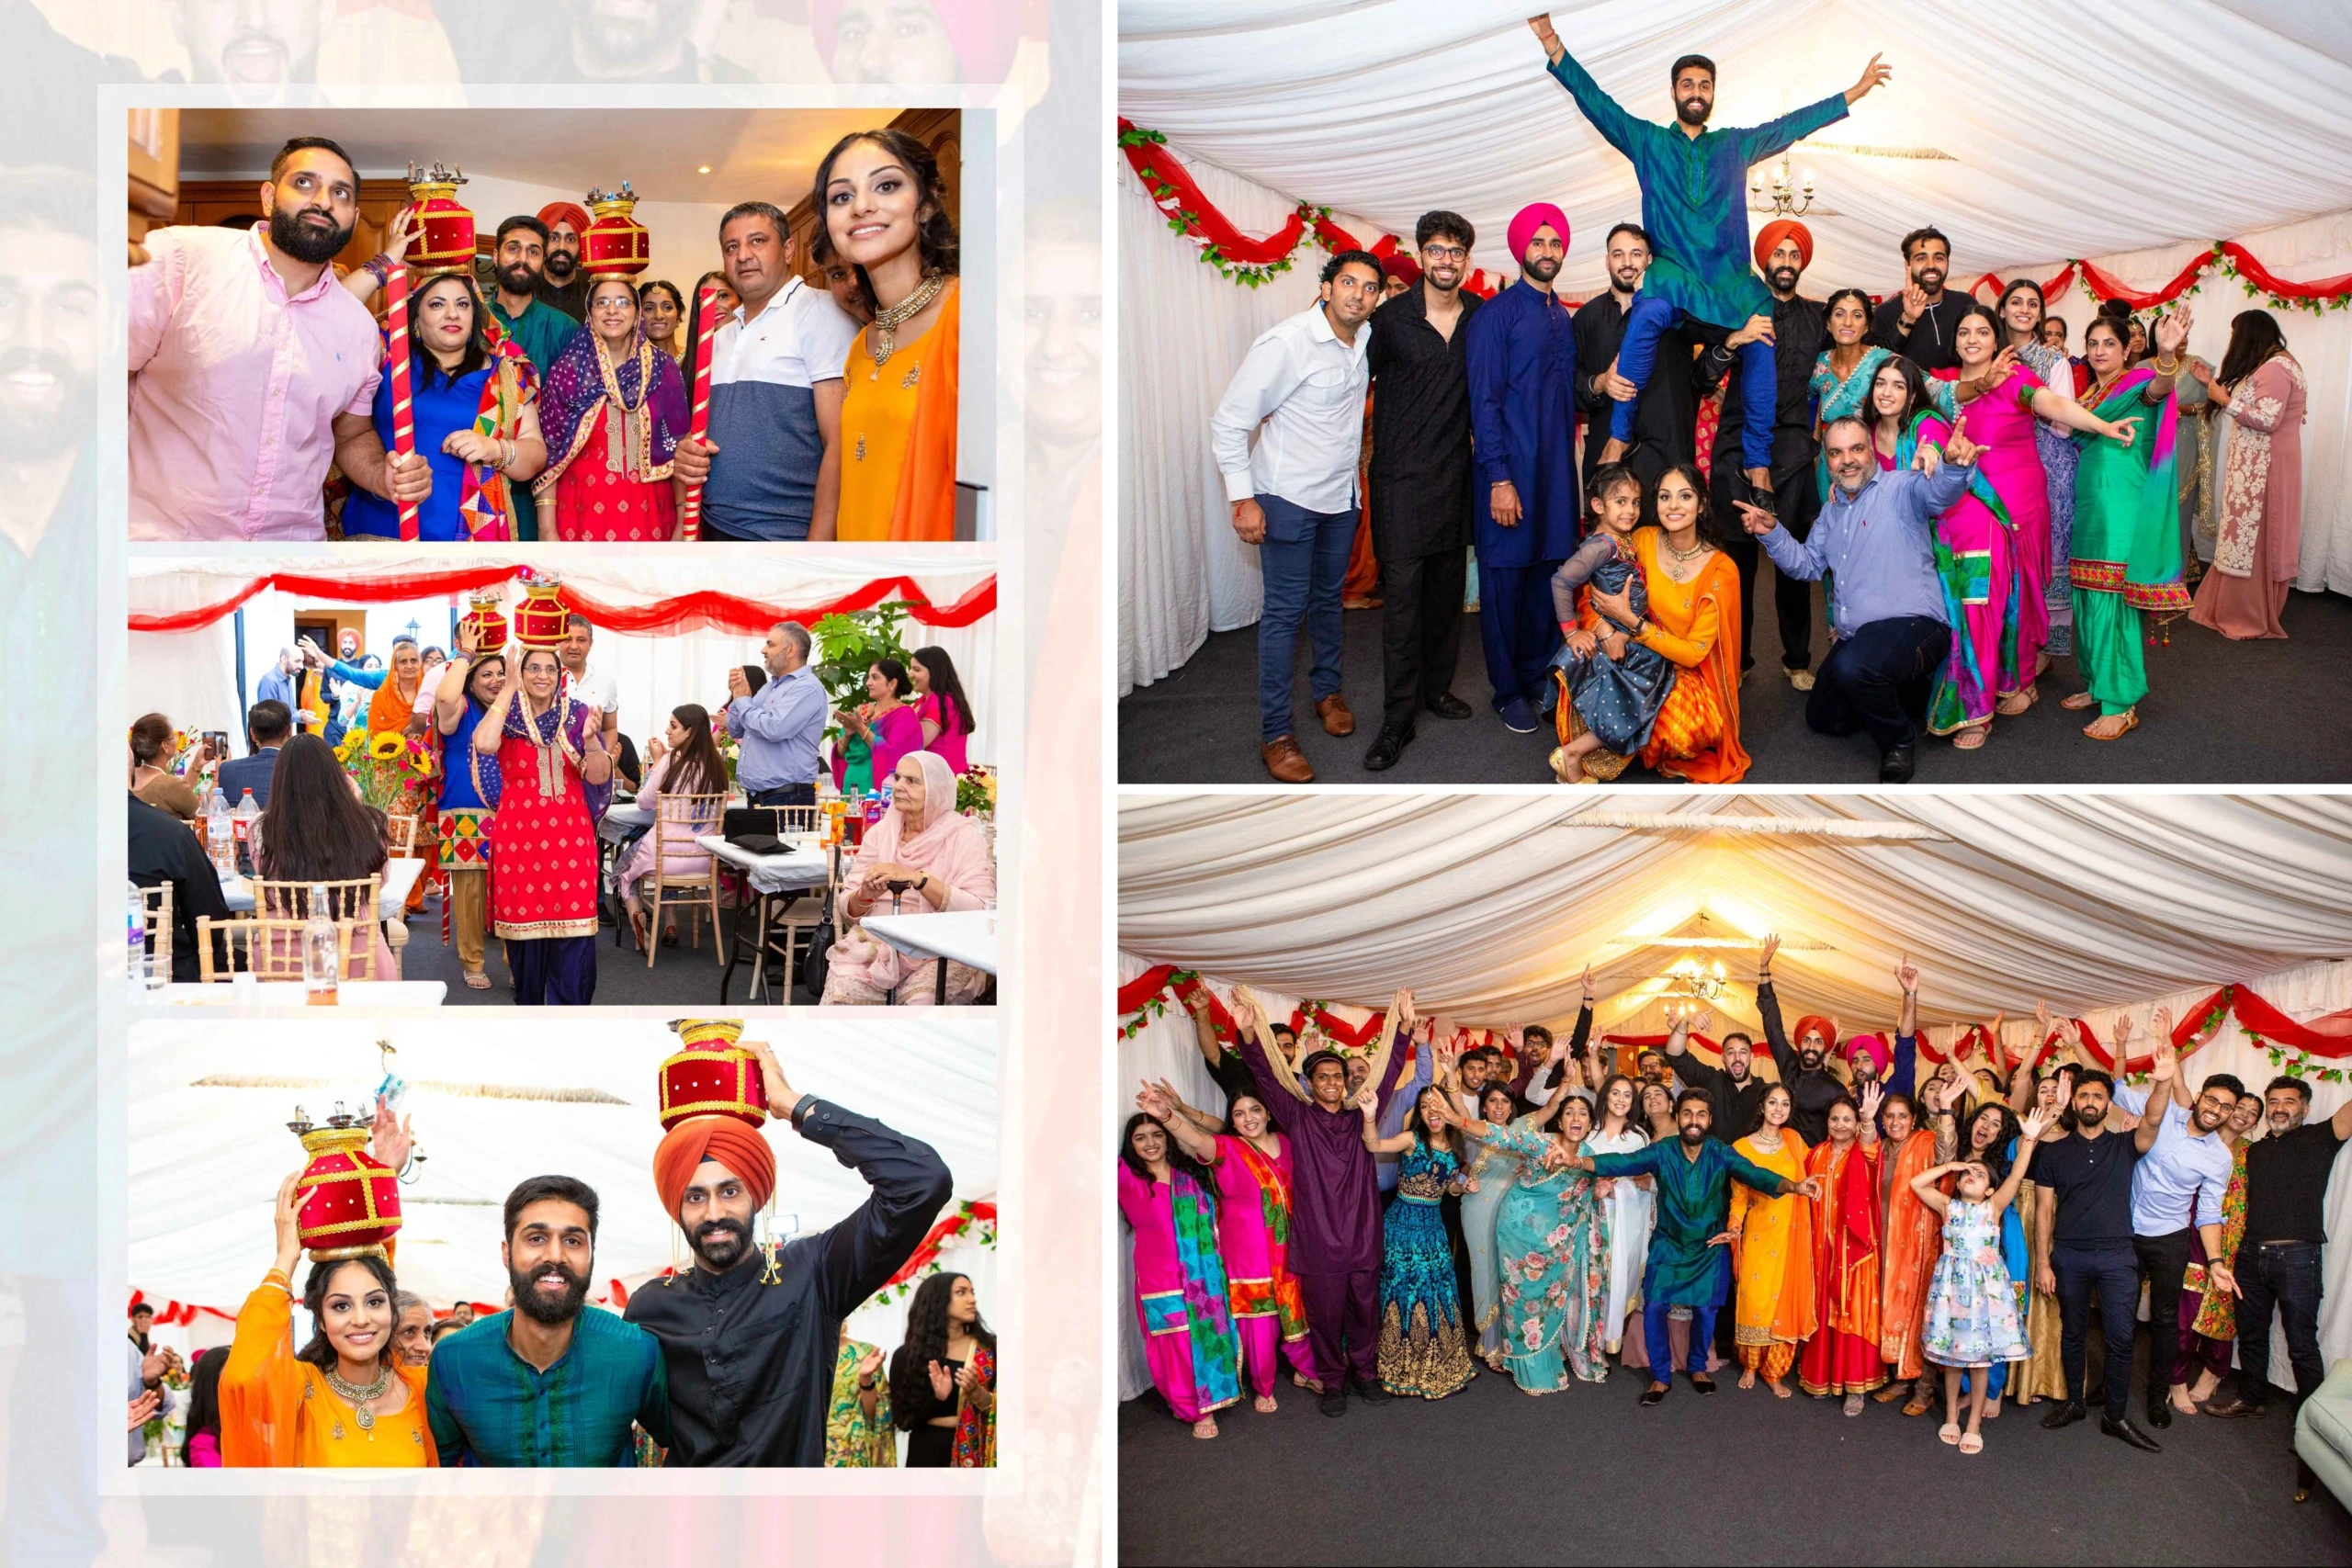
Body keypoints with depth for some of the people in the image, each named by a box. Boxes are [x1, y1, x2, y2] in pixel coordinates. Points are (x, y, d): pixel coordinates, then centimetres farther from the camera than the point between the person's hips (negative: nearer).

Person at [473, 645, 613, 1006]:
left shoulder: (576, 715, 6)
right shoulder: (506, 715, 1)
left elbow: (599, 778, 1)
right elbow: (484, 745, -24)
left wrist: (590, 740, -20)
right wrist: (510, 686, -19)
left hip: (569, 838, 1)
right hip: (519, 835, -1)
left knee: (573, 932, -5)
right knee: (523, 924, 4)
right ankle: (529, 1007, 19)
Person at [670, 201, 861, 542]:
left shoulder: (818, 312, -7)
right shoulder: (723, 334, 15)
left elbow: (840, 444, -16)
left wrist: (819, 543, -24)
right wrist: (688, 452, 1)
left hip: (787, 538, -7)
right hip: (715, 528, 7)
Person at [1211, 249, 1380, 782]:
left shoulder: (1367, 339, 0)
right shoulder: (1286, 343, -21)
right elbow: (1228, 421, -17)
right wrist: (1242, 498, -19)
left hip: (1341, 493, 7)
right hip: (1289, 498, -6)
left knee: (1328, 597, 20)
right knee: (1286, 610, -3)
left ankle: (1327, 687, 40)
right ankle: (1274, 734, 3)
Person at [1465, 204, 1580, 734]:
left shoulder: (1562, 318, 14)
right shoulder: (1496, 314, -6)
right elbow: (1484, 400, -10)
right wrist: (1499, 478, -15)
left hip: (1557, 467, 6)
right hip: (1511, 467, -6)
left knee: (1549, 572, 8)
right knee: (1505, 578, 1)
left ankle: (1537, 675, 20)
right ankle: (1508, 690, 11)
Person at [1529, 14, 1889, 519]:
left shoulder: (1736, 146, 21)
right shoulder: (1647, 141, 14)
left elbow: (1792, 125, 24)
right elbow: (1597, 102, 7)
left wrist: (1855, 93, 23)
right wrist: (1555, 49, -2)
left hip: (1730, 278, 3)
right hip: (1673, 274, -3)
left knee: (1762, 347, -23)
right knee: (1648, 314, -36)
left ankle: (1757, 461, -15)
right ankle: (1619, 435, -32)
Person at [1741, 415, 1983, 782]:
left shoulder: (1900, 489, -9)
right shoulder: (1832, 511, 17)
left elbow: (1939, 490, -31)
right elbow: (1807, 563, 19)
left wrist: (1954, 464, -55)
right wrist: (1771, 532, 2)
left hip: (1913, 625, -9)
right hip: (1855, 637, 9)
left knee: (1853, 666, -39)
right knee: (1823, 719, 18)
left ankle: (1901, 739, -11)